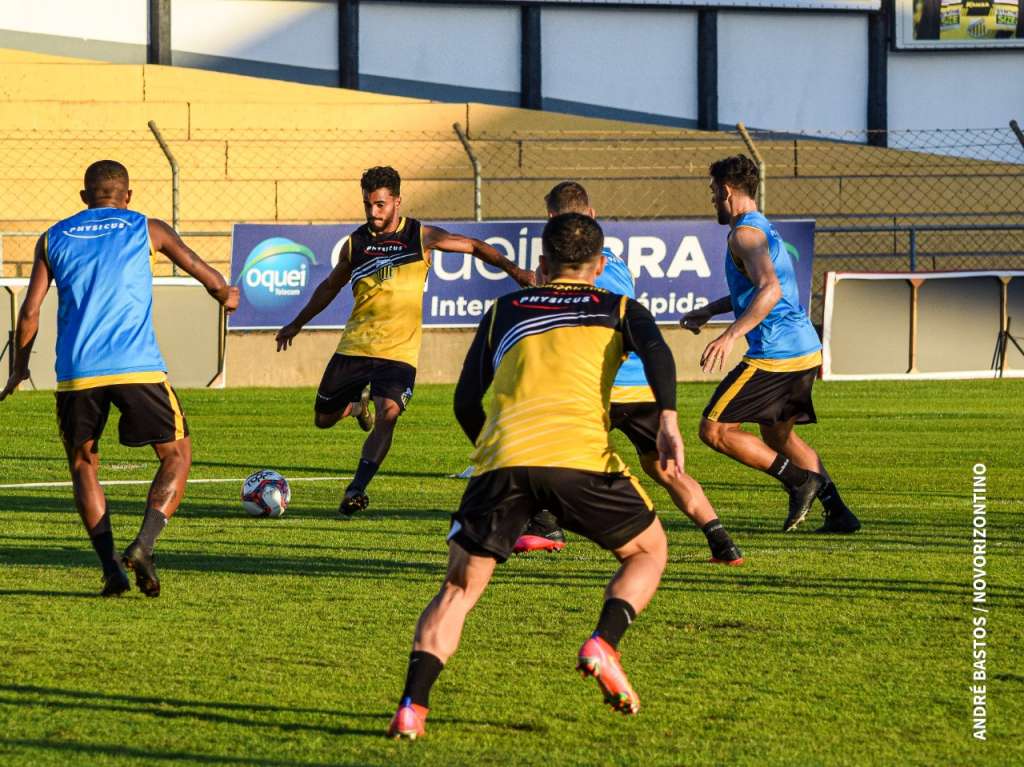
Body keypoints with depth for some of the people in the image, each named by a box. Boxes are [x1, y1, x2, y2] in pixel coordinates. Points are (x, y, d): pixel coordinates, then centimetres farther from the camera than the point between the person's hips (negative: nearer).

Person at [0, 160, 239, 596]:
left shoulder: (53, 239, 15)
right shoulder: (147, 230, 11)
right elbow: (204, 273, 18)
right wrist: (225, 294, 41)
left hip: (76, 374, 2)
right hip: (137, 366, -2)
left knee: (83, 467, 16)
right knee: (177, 455, 12)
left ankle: (110, 569, 0)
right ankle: (144, 545, -10)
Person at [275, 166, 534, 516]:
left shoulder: (420, 236, 1)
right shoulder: (356, 243, 6)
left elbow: (472, 246, 12)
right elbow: (330, 286, 22)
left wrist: (512, 269, -1)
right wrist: (297, 324, 28)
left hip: (399, 351, -3)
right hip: (354, 346, 3)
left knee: (387, 414, -24)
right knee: (324, 419, 7)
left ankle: (357, 489, -23)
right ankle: (360, 404, 39)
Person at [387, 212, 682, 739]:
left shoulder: (503, 312, 30)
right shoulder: (618, 310, 24)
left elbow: (466, 403, 24)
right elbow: (655, 350, 2)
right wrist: (668, 422, -9)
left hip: (502, 457, 2)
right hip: (579, 453, -2)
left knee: (458, 590, 11)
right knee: (648, 552, 21)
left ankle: (412, 706, -7)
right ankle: (604, 643, -5)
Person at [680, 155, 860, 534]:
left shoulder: (744, 234, -12)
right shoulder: (765, 229, 20)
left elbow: (770, 289, -28)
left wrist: (730, 335, -34)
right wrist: (707, 312, 37)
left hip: (775, 356, -10)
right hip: (806, 349, 10)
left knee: (714, 430, -4)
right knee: (776, 434, 23)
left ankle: (799, 479, -11)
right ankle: (838, 513, 15)